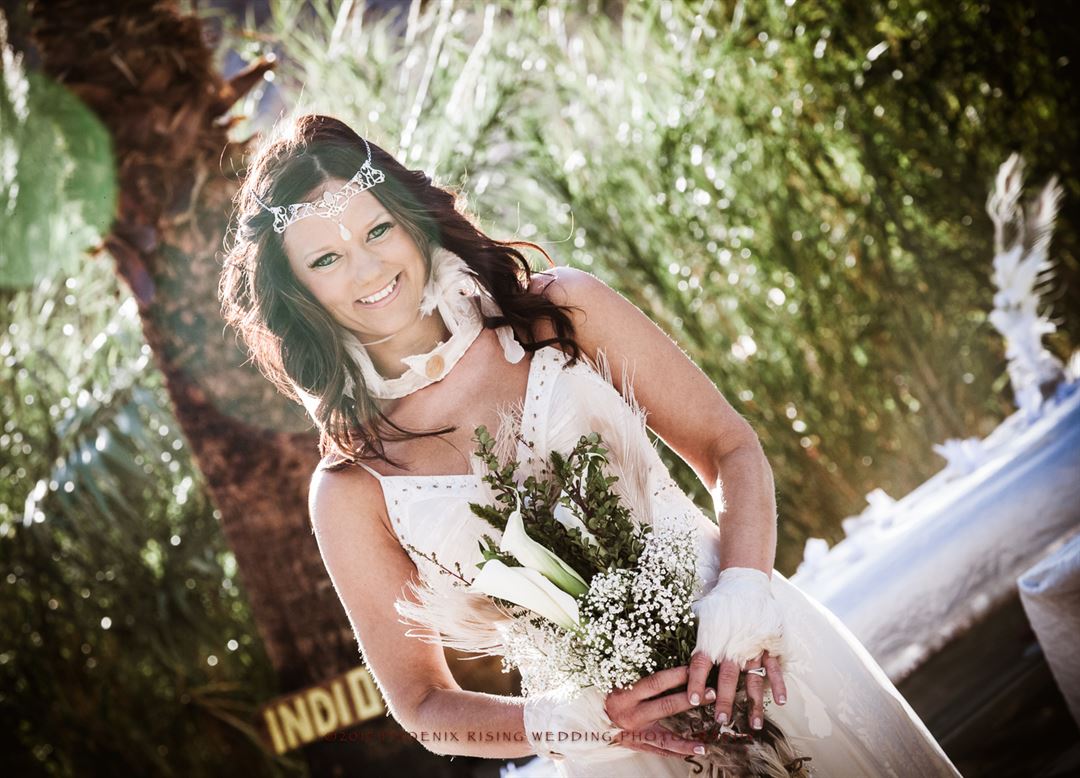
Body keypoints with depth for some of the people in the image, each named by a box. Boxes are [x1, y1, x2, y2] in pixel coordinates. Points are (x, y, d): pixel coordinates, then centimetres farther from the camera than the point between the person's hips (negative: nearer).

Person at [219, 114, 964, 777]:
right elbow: (423, 704, 0)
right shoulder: (353, 489, -5)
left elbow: (731, 448, 0)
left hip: (758, 654, 1)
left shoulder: (560, 309, -3)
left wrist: (745, 588, -18)